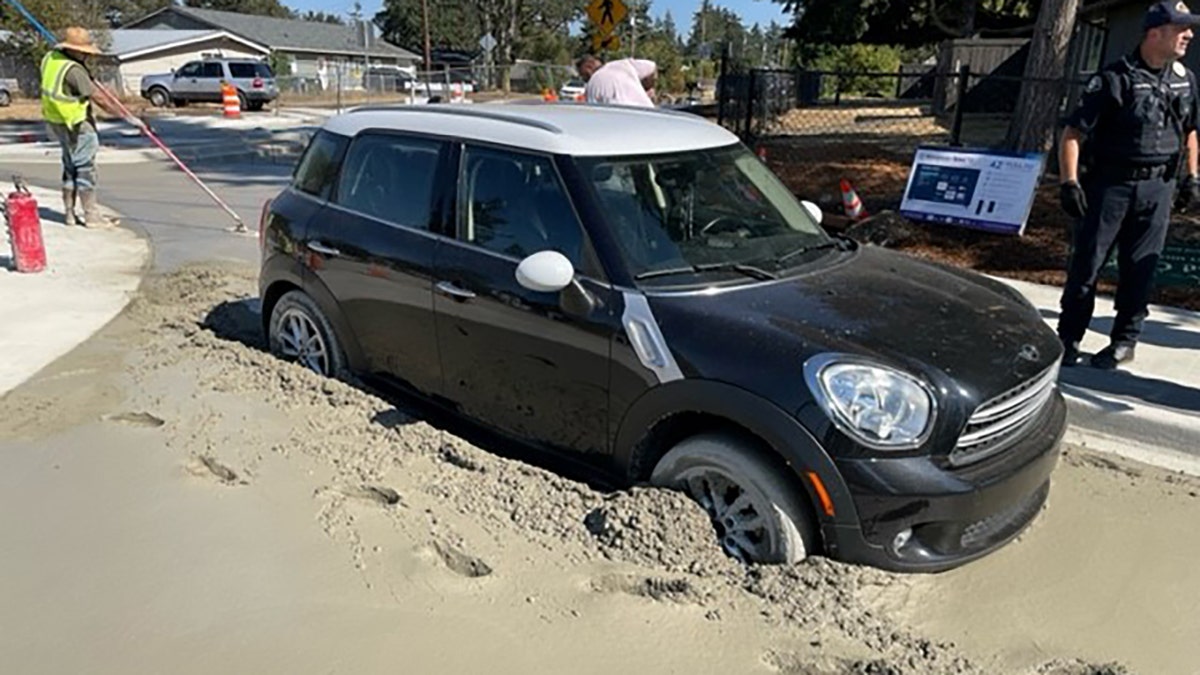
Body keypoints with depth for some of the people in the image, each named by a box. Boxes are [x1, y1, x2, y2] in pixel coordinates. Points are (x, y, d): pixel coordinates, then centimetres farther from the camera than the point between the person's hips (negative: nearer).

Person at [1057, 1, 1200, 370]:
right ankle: (1068, 339, 11)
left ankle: (1124, 341, 19)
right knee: (1086, 262, 0)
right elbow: (1073, 133, -13)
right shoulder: (1115, 79, -10)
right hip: (1109, 184, -4)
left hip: (1157, 189, 5)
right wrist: (1069, 182, -20)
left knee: (1139, 269, 6)